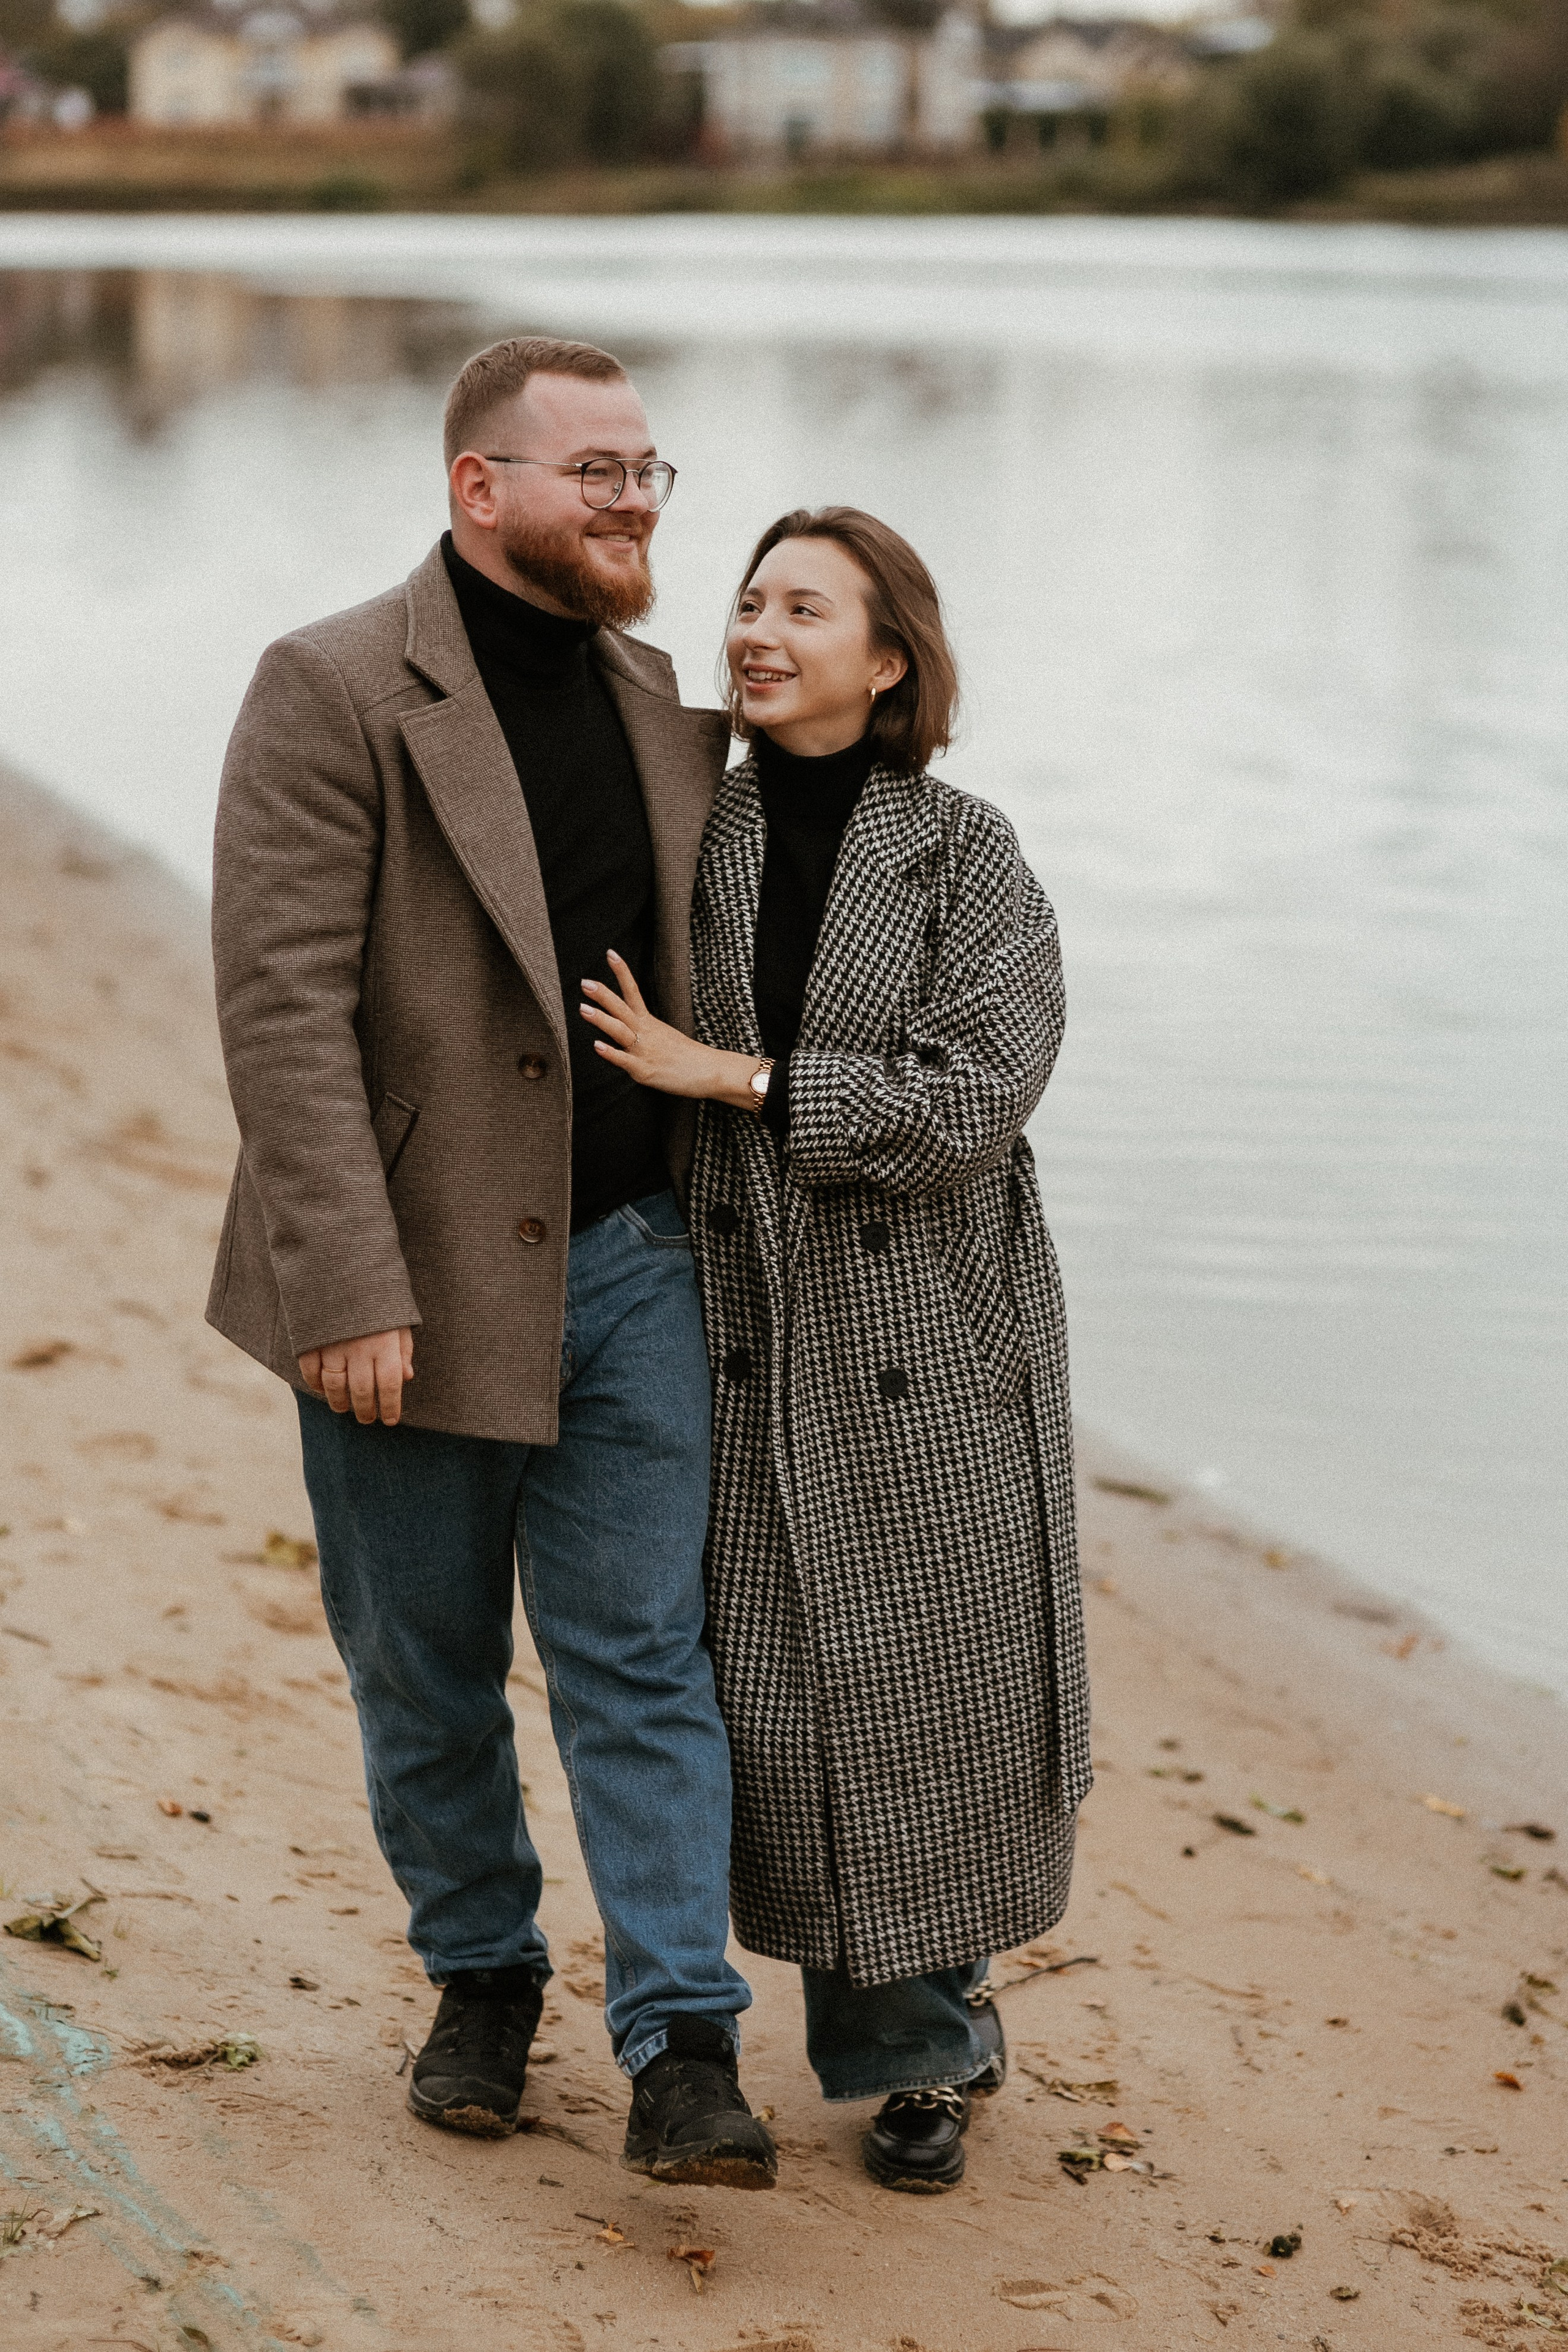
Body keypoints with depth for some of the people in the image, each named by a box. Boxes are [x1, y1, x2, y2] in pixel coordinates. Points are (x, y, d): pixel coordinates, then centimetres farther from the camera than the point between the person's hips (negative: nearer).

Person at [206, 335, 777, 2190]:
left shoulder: (668, 711, 8)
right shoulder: (332, 693, -11)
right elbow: (282, 1004, -17)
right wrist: (347, 1290, -22)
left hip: (632, 1268, 4)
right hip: (416, 1282, -3)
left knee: (644, 1656, -2)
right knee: (427, 1676, 11)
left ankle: (684, 2053, -2)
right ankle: (481, 1981, 31)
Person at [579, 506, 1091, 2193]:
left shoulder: (969, 858, -6)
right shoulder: (686, 844, 2)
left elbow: (974, 1100, -17)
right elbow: (627, 1096, 9)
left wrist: (727, 1075, -18)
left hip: (935, 1340, -2)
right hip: (753, 1340, 2)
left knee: (939, 1680, 5)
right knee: (799, 1696, 1)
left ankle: (924, 2012, 27)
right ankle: (917, 2046, 17)